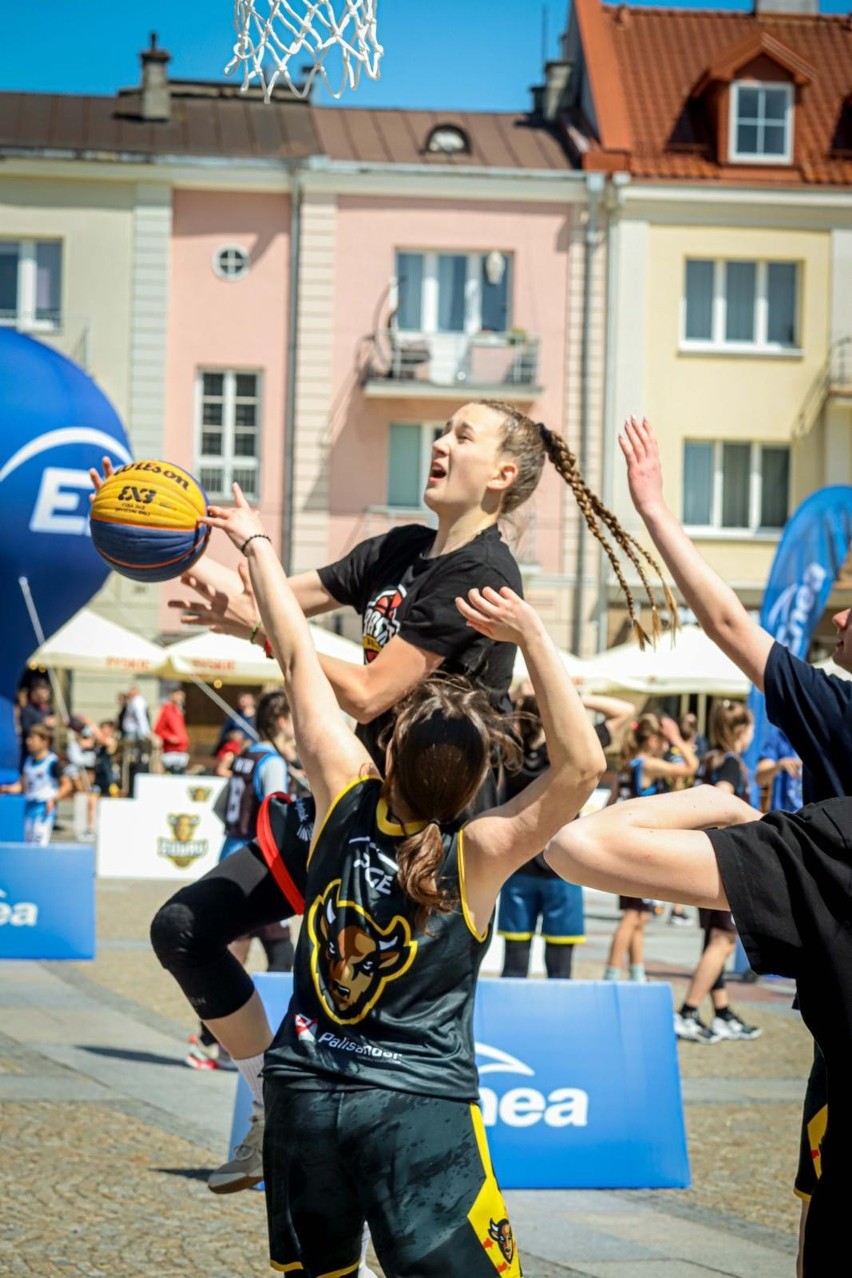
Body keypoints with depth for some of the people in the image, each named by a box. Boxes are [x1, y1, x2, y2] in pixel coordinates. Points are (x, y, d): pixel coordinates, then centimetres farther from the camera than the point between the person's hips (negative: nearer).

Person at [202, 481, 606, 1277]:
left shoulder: (347, 797, -4)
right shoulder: (477, 854, -14)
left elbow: (299, 659, 3)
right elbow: (581, 766, -24)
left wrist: (256, 542, 11)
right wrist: (533, 638, -25)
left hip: (302, 1089, 5)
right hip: (420, 1107, -5)